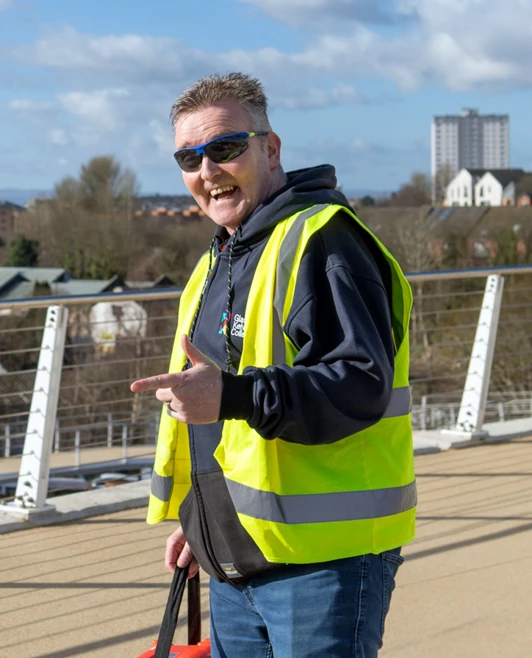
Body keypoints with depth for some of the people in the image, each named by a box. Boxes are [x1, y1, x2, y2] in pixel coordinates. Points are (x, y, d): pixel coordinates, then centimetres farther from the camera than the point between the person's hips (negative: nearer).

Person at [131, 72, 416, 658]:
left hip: (322, 563, -9)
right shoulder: (218, 261, 18)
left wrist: (231, 396, -35)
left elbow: (360, 384, -25)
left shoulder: (321, 242, -14)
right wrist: (200, 521, 23)